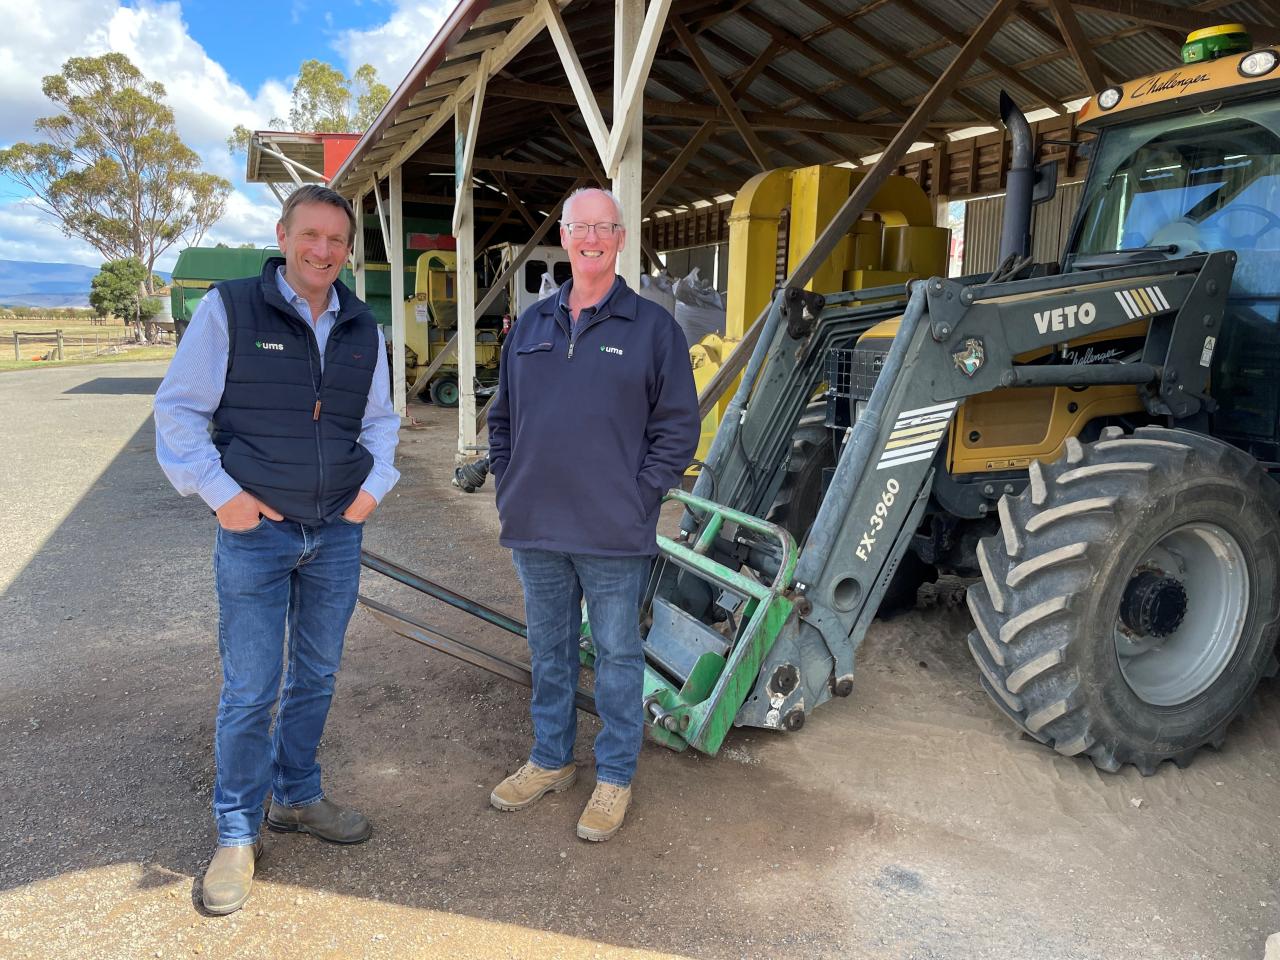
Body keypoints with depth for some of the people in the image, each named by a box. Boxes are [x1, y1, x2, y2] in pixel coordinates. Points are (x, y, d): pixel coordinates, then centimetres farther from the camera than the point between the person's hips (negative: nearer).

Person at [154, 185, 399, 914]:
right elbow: (179, 410, -4)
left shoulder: (363, 329, 7)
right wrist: (221, 493, -12)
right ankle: (238, 834, 21)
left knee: (317, 677, 16)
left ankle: (298, 797, 35)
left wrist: (375, 484, 2)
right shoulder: (229, 309, -6)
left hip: (339, 533, 5)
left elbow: (381, 420, 17)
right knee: (250, 691, 2)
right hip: (257, 533, -4)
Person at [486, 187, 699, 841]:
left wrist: (641, 495, -10)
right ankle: (551, 760, 37)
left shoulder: (652, 327, -3)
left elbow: (677, 426, -4)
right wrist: (508, 487, 8)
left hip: (614, 536, -4)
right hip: (536, 527, 5)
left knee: (617, 656, 8)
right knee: (548, 652, 18)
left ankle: (615, 777, 25)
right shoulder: (532, 325, 11)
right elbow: (503, 415, 17)